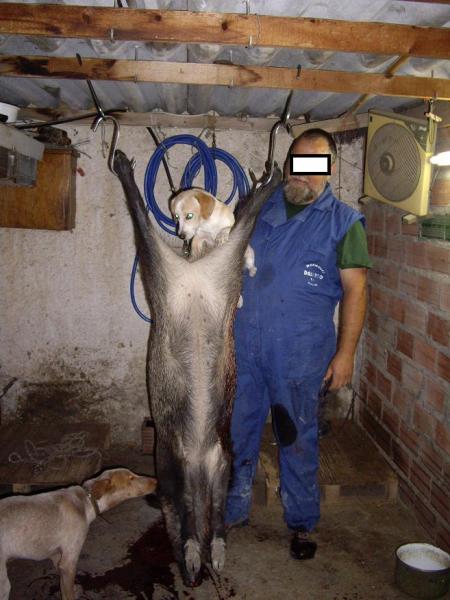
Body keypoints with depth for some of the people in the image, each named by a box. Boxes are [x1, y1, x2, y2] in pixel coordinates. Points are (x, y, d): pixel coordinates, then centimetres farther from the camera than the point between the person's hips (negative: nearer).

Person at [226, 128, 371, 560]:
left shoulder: (343, 221, -1)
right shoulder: (260, 208, 9)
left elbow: (354, 290, -4)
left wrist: (345, 353, -9)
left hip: (301, 354, -3)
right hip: (244, 346, 4)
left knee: (298, 441, 10)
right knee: (237, 432, 14)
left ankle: (302, 523, 30)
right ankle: (233, 510, 34)